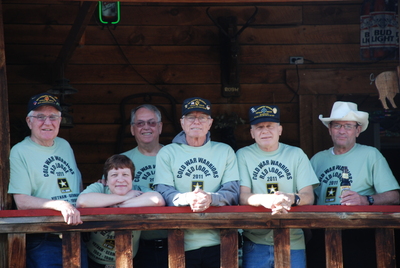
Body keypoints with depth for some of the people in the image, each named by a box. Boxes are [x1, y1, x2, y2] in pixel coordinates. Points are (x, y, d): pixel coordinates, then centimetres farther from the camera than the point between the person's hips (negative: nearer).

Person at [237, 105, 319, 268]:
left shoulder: (296, 154, 8)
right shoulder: (243, 155, 4)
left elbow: (309, 197, 0)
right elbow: (243, 196, -6)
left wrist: (292, 199, -24)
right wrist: (264, 200, -28)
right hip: (256, 242, -1)